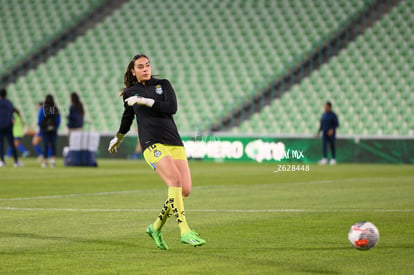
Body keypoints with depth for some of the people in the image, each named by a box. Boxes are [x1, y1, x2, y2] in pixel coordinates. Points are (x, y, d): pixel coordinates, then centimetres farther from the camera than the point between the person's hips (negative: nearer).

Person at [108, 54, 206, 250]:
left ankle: (156, 227, 12)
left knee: (185, 190, -8)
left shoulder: (163, 85, 14)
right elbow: (127, 118, 32)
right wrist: (118, 138, 46)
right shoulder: (130, 93, 14)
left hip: (174, 143, 3)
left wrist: (145, 101, -7)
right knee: (175, 180, -26)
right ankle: (185, 231, -31)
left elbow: (172, 107, -4)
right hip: (152, 144, -3)